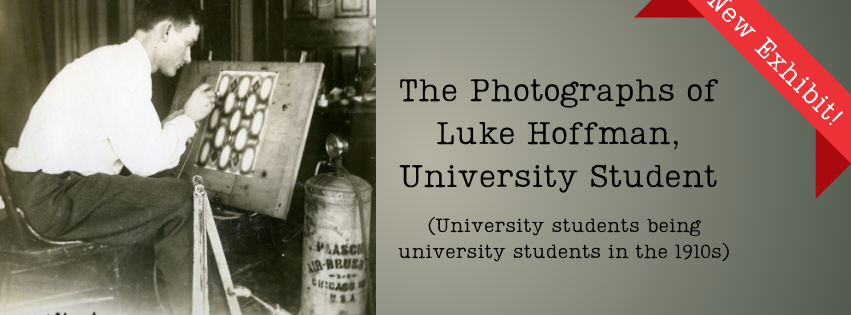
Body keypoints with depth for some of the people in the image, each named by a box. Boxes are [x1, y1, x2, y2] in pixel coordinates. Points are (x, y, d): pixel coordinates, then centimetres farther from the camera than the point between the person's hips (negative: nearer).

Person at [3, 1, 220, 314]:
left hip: (49, 185, 11)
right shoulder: (127, 67, -16)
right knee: (180, 199, -15)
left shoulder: (118, 61, 16)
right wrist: (187, 117, -6)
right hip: (55, 195, -11)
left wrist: (181, 117, 9)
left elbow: (136, 146, 12)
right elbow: (146, 161, -20)